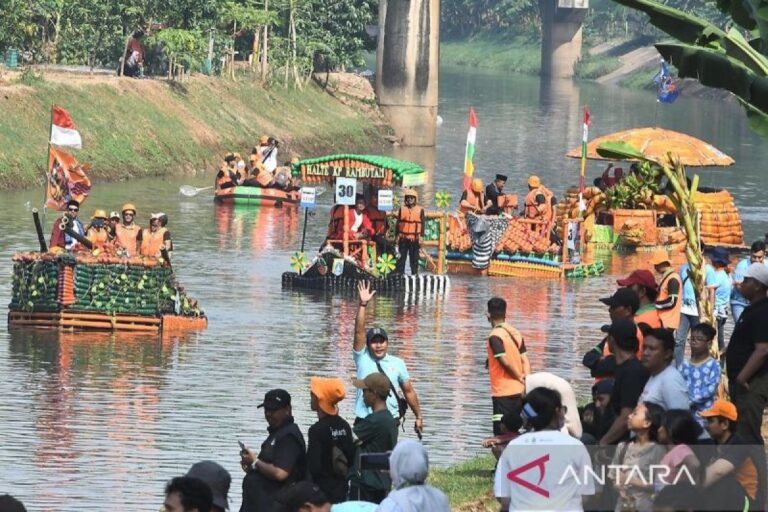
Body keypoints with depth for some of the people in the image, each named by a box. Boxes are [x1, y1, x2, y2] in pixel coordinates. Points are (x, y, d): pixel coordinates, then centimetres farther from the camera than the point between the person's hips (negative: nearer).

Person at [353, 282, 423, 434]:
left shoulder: (397, 363, 6)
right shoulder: (362, 358, 3)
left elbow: (409, 391, 12)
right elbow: (359, 331, -8)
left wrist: (419, 417, 12)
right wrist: (363, 304, -17)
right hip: (365, 421, -1)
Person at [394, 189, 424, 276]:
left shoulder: (420, 210, 2)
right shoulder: (402, 209, 7)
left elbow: (422, 224, 2)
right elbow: (398, 223, 8)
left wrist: (421, 236, -4)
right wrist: (398, 235, 3)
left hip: (415, 239, -1)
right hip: (403, 238, 1)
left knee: (414, 258, 3)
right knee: (401, 257, 2)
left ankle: (414, 273, 10)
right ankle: (400, 273, 7)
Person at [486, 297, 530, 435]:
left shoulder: (495, 336, -12)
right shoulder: (516, 333, 10)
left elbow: (505, 362, -18)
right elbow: (525, 361, 6)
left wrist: (520, 378, -3)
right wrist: (526, 384, 0)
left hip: (503, 393, -7)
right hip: (518, 391, 7)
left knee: (501, 434, -6)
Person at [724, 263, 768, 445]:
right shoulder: (753, 309, 14)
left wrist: (742, 378, -26)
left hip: (752, 382, -11)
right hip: (743, 381, 11)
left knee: (747, 435, -12)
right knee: (742, 432, 15)